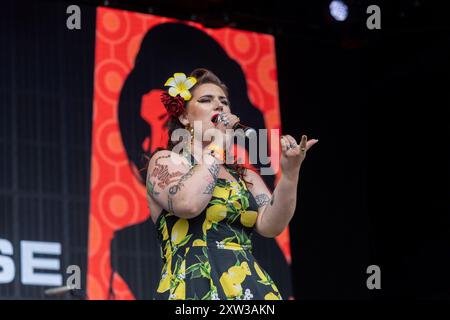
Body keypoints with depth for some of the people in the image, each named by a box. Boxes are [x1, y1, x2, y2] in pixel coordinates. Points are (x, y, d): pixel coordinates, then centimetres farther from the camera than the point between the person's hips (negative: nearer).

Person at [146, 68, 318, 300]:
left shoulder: (245, 176, 18)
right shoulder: (165, 161, 5)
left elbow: (270, 226, 0)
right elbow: (187, 204, -17)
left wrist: (290, 173, -14)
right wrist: (218, 142, -7)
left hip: (252, 289, 4)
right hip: (194, 289, -4)